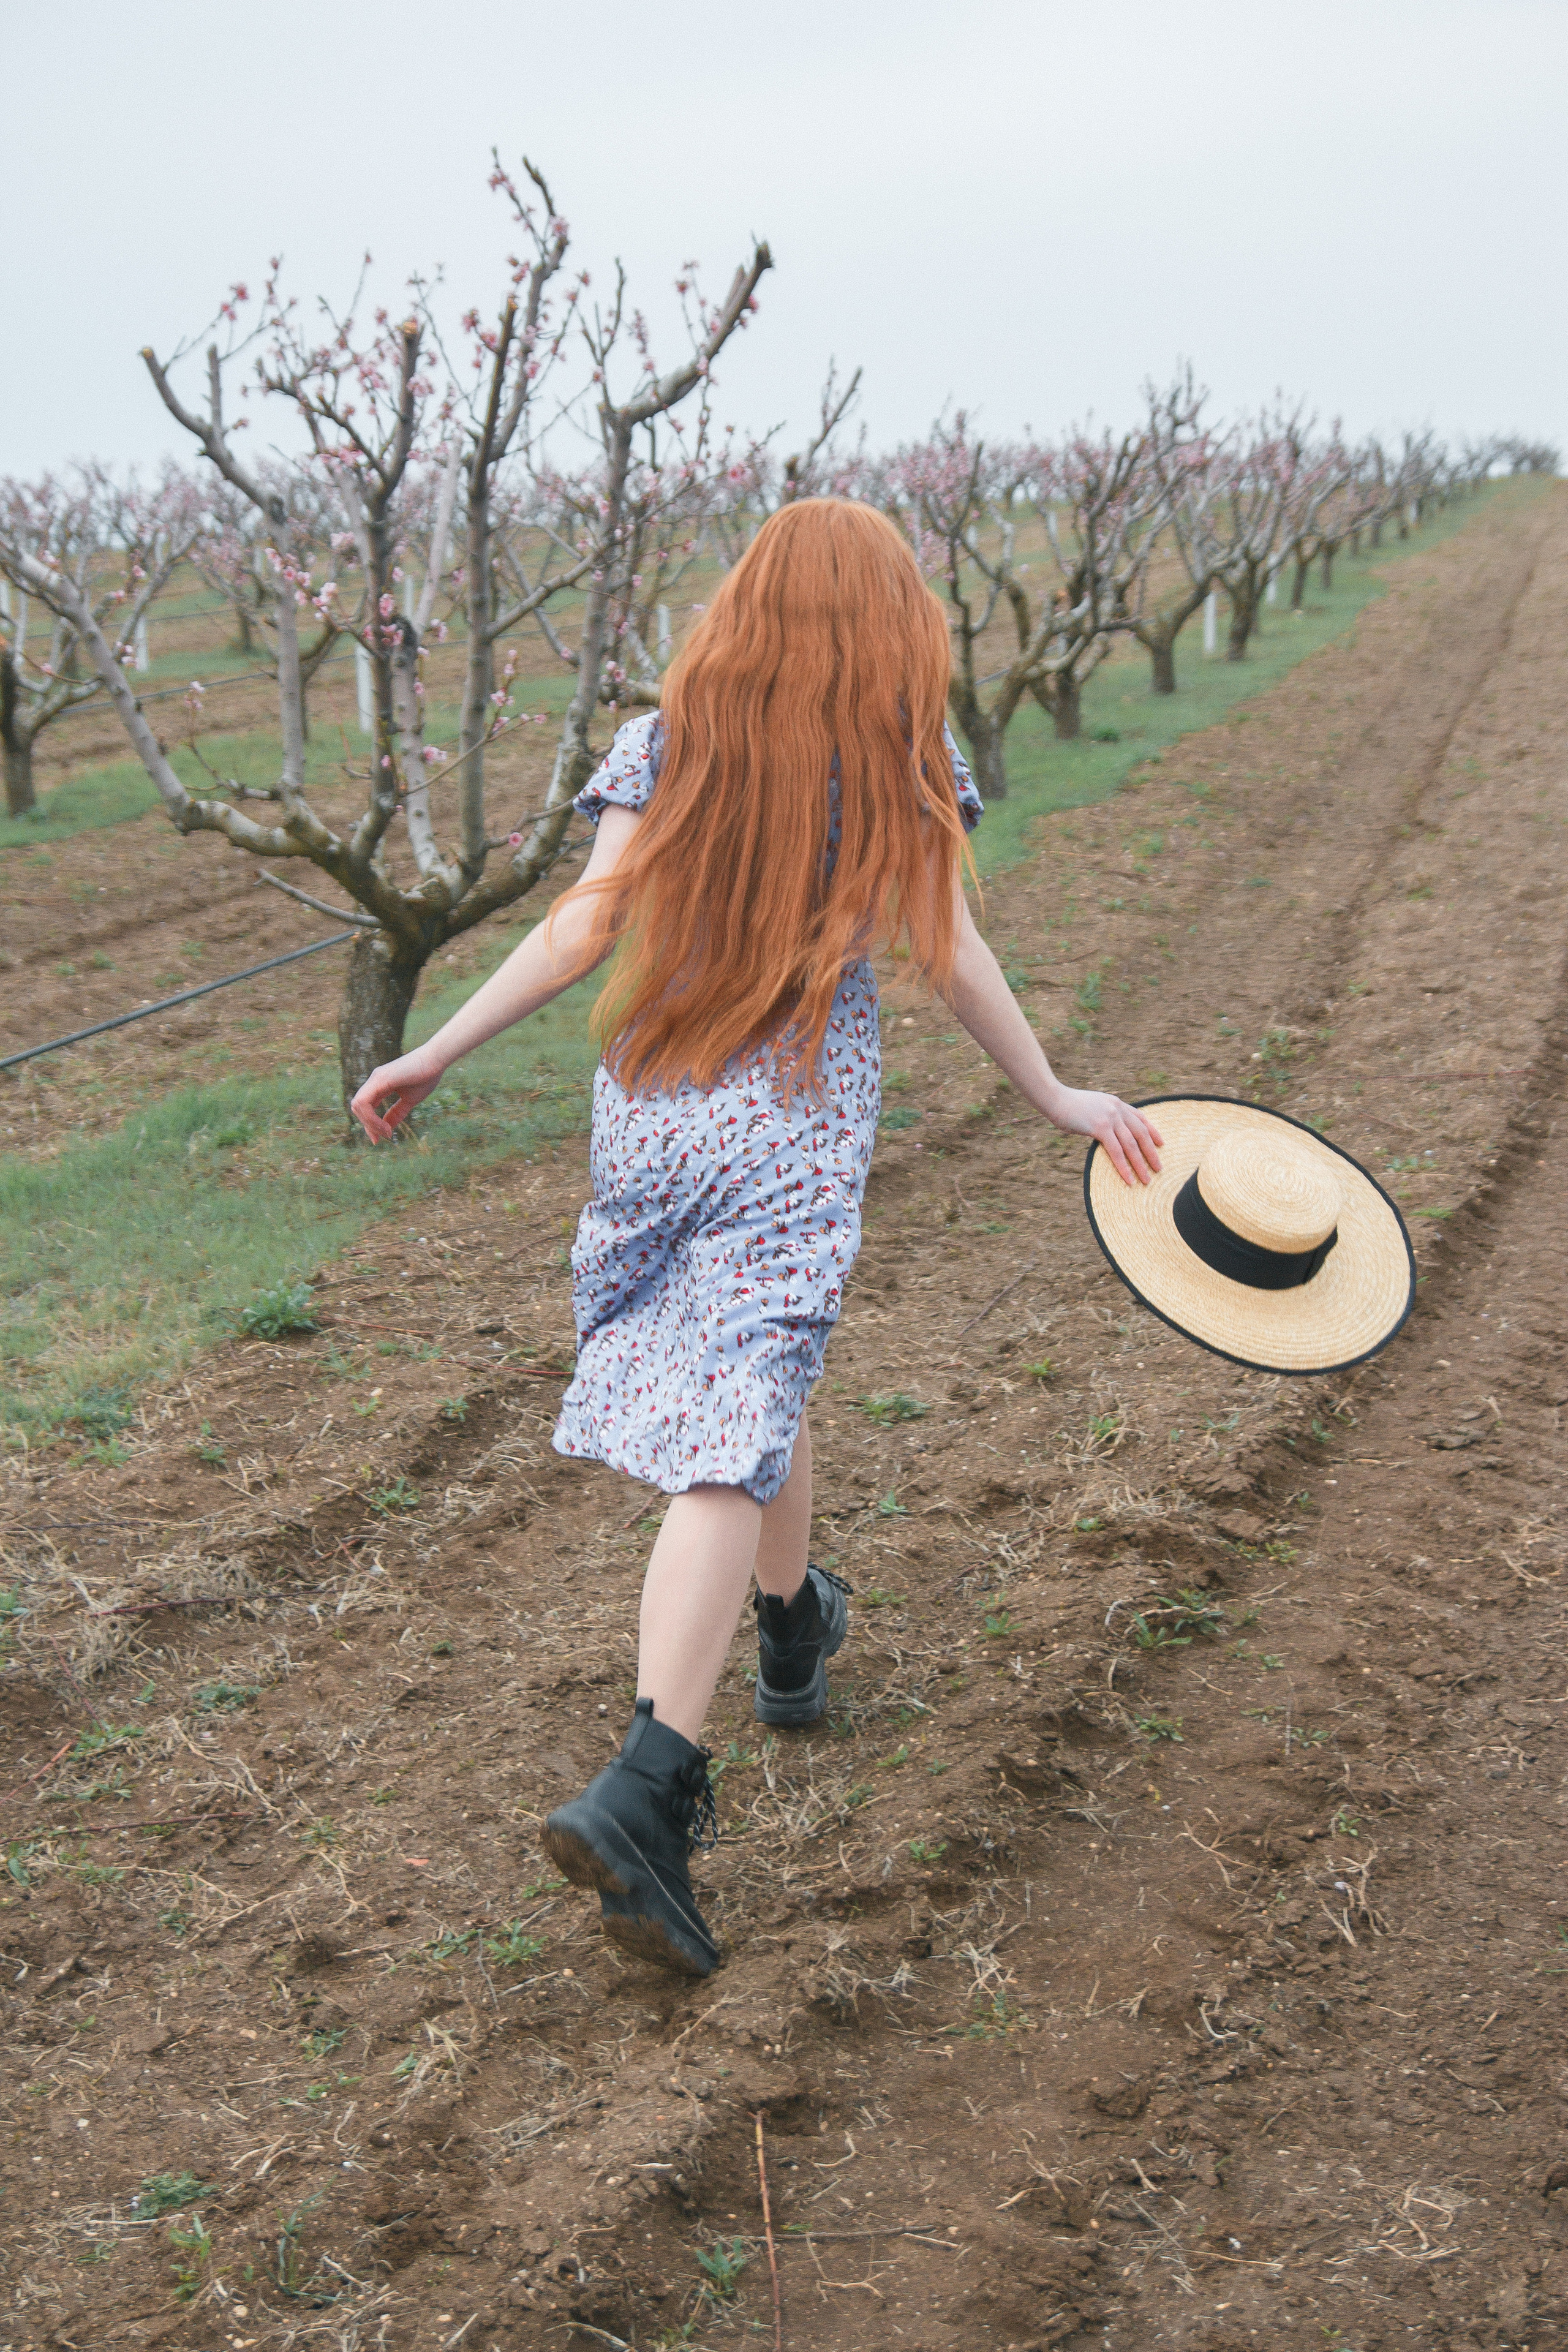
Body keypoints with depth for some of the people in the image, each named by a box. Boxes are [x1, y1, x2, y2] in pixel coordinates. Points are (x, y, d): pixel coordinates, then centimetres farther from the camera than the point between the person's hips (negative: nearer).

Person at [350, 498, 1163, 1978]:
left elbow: (585, 930, -4)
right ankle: (644, 1784, -19)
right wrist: (1057, 1101, 11)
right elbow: (946, 957, 0)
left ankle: (793, 1630, 47)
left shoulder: (666, 741, 3)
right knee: (730, 1436, -6)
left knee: (752, 1384, 25)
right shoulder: (903, 757, 1)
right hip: (804, 1120, -3)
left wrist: (433, 1055, 2)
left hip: (653, 1107, 3)